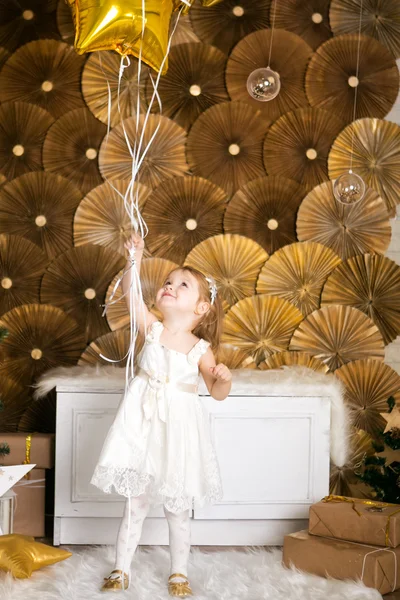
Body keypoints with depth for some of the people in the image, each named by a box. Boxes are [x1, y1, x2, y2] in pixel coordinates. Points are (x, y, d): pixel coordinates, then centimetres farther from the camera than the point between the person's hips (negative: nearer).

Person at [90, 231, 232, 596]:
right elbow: (131, 296, -17)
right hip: (143, 425, 1)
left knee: (178, 509, 12)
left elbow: (217, 393, -2)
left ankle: (179, 573, 28)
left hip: (178, 429, 0)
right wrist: (135, 260, -28)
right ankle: (121, 569, 23)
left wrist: (224, 379, -23)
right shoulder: (152, 328, -3)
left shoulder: (200, 348, -5)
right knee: (135, 504, 9)